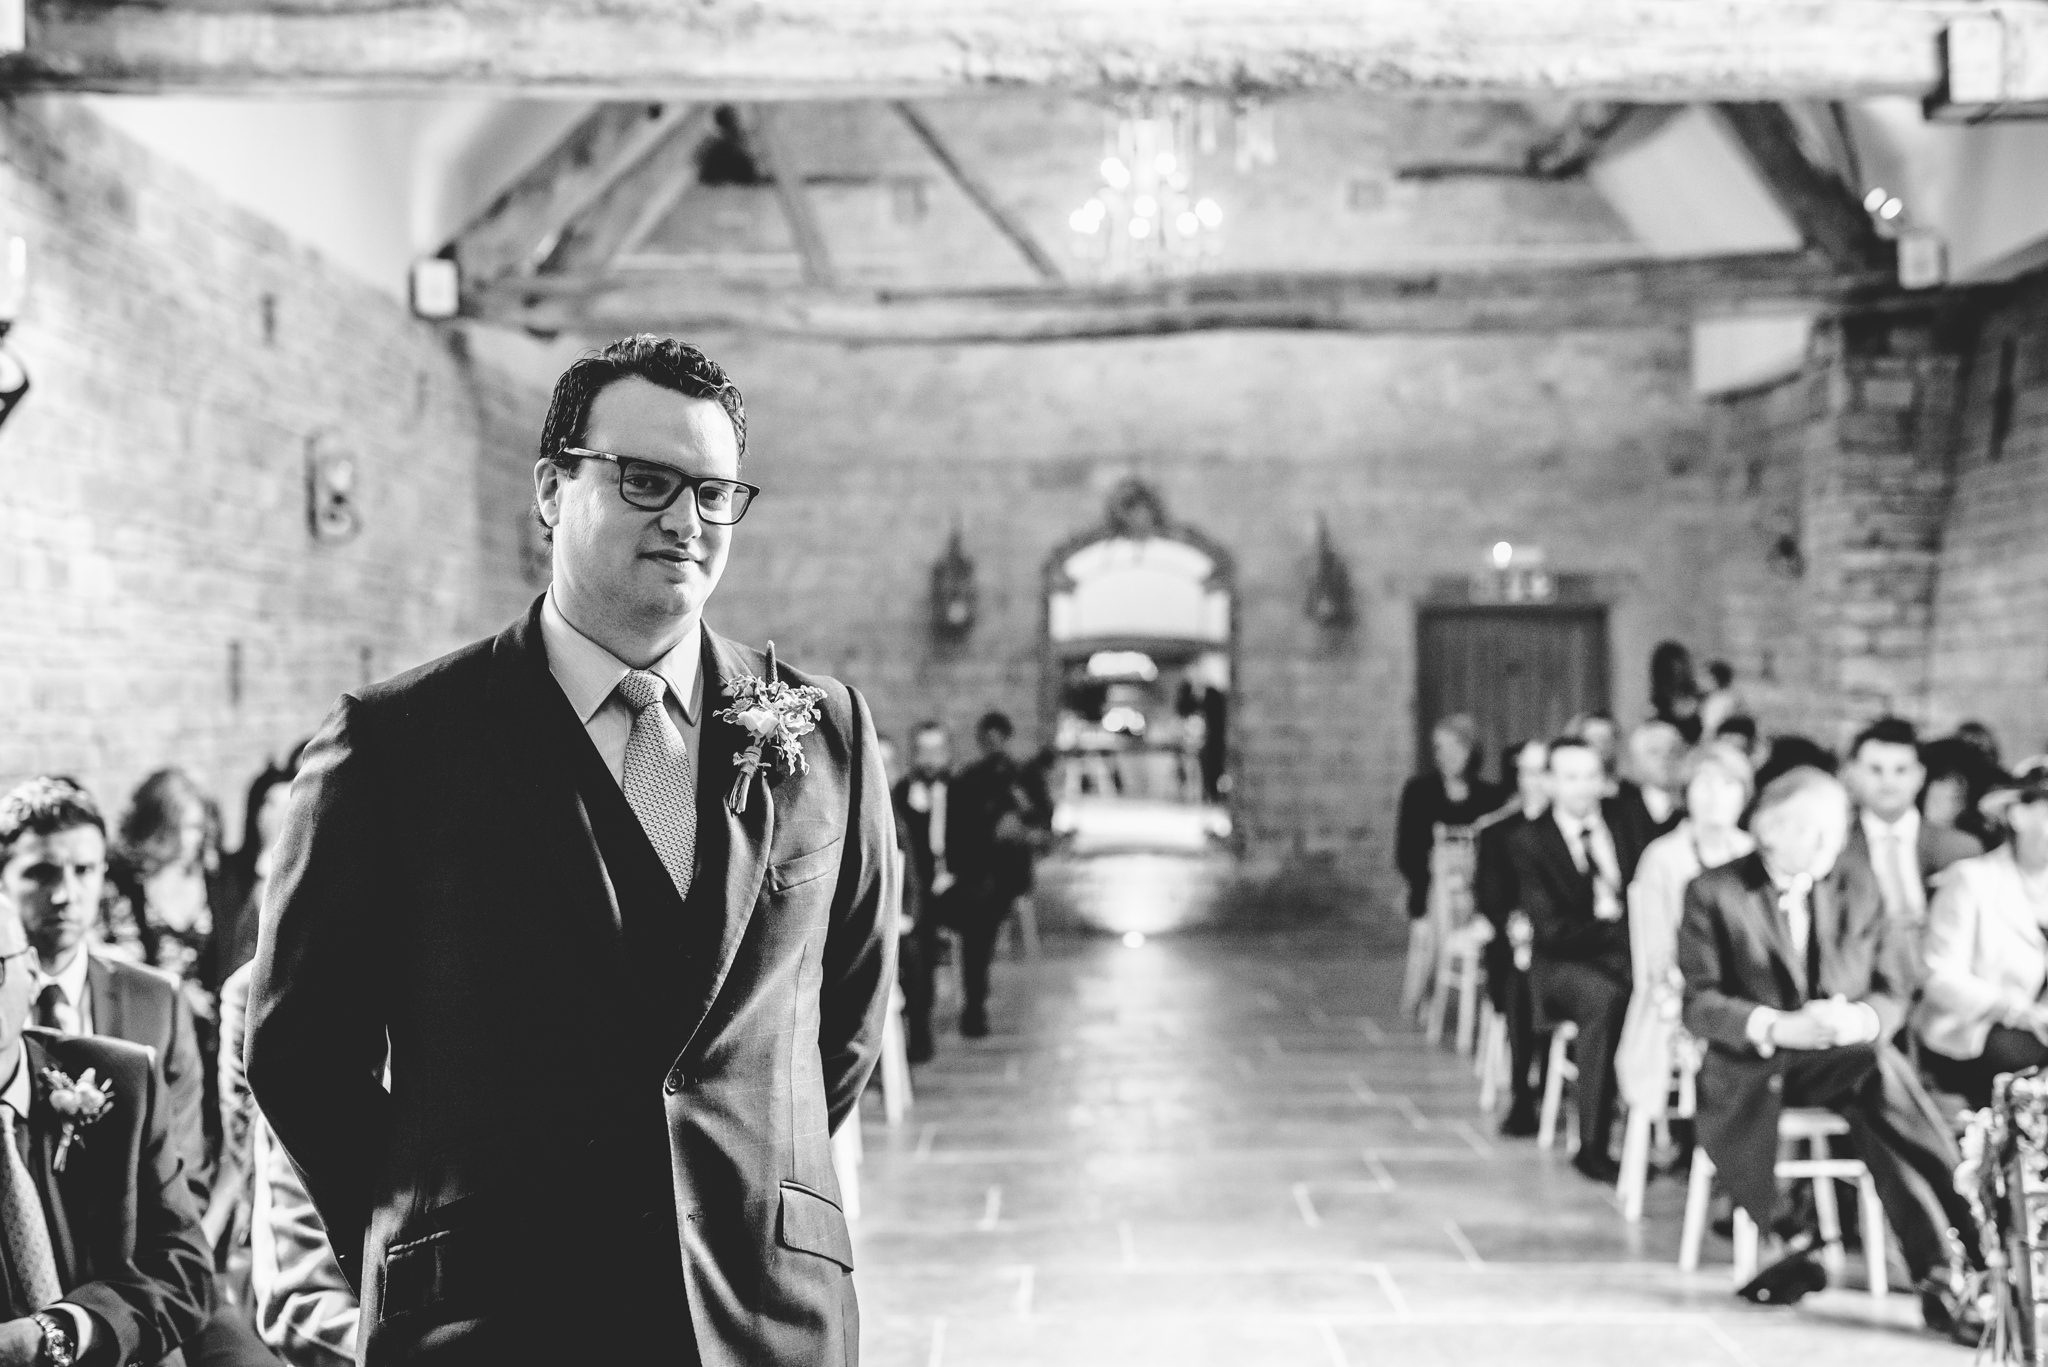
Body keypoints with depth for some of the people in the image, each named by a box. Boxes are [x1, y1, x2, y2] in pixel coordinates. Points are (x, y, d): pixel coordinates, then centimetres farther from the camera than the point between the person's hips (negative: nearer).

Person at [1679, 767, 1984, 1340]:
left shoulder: (1861, 889, 11)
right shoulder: (1714, 892, 1)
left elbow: (1892, 995, 9)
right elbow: (1699, 1002, -5)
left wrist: (1859, 1020, -16)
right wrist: (1776, 1027, -23)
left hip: (1849, 1056, 2)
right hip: (1751, 1063, -2)